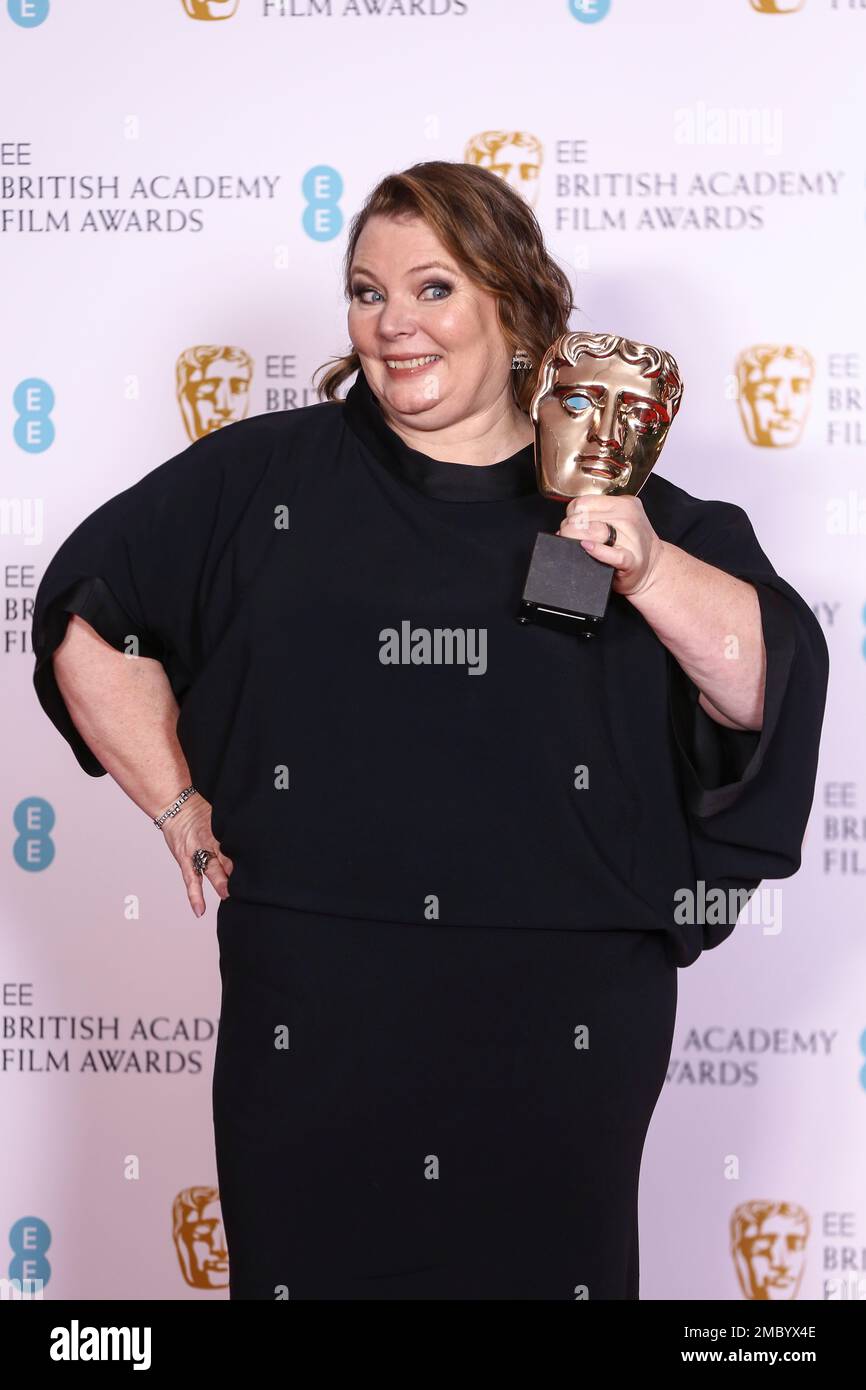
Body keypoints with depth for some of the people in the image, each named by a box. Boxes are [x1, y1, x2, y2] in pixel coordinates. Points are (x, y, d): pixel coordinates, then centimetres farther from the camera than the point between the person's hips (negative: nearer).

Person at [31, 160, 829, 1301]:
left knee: (541, 1261, 13)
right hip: (314, 1019, 0)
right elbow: (89, 623, 7)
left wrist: (648, 568, -16)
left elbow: (765, 685, -1)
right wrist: (180, 806, 3)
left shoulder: (619, 508, 6)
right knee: (309, 1260, 11)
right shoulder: (266, 476, 4)